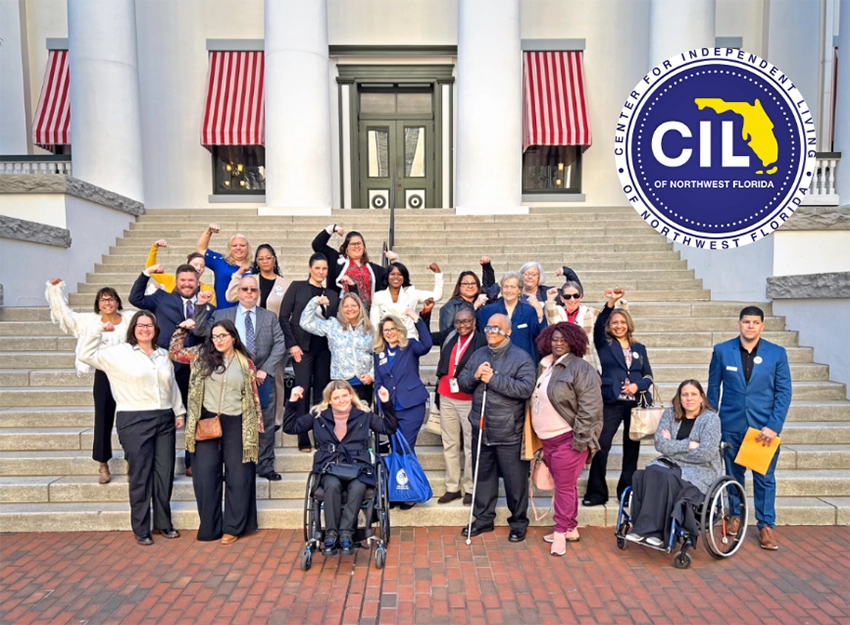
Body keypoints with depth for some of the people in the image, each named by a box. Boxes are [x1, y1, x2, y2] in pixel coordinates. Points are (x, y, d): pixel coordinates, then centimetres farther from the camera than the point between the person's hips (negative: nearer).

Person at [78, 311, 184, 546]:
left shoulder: (164, 355, 12)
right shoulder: (118, 353, 0)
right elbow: (86, 354, -7)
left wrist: (179, 412, 15)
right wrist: (98, 330, -7)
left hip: (164, 420, 4)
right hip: (134, 421, -4)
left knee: (164, 473, 9)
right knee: (140, 475, 3)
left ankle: (163, 523, 24)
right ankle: (141, 529, 17)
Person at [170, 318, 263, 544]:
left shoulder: (245, 362, 1)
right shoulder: (202, 356, 4)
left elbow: (254, 395, 3)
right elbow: (174, 352, 9)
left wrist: (258, 424, 1)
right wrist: (182, 330, -4)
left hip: (235, 424, -1)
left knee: (237, 476, 5)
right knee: (205, 476, 6)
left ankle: (233, 527, 18)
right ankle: (210, 527, 20)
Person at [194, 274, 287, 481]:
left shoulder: (270, 317, 7)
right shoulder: (221, 315, 7)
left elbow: (280, 345, 0)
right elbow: (200, 331, -2)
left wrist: (265, 369, -10)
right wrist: (201, 307, -14)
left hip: (263, 378, 1)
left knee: (265, 424, 6)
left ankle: (265, 466, 17)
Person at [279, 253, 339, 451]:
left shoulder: (332, 294, 12)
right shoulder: (297, 287, 3)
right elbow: (284, 316, -1)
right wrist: (292, 344, -8)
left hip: (324, 349, 3)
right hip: (302, 346, -3)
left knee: (322, 392, 3)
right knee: (303, 390, -4)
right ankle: (303, 439, 5)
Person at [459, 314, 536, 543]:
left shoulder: (521, 358, -9)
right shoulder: (478, 355, 10)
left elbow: (526, 388, -22)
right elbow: (462, 383, 9)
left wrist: (494, 379, -22)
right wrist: (474, 376, -13)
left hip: (509, 432, -5)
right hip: (481, 429, 5)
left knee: (515, 479, 8)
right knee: (483, 476, 18)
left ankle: (518, 522, 26)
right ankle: (483, 518, 33)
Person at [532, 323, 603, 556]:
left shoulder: (580, 368, -14)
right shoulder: (545, 366, 10)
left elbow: (590, 407, -19)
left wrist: (582, 439, -20)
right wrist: (540, 435, 18)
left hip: (568, 439, -8)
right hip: (548, 438, 8)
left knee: (565, 486, 0)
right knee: (562, 485, 17)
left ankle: (561, 532, 13)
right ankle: (571, 529, 29)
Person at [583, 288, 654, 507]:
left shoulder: (639, 348, 15)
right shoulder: (604, 344, 7)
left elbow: (648, 375, 12)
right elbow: (597, 326, -12)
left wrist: (638, 386, -9)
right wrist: (611, 303, -24)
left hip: (636, 402, 3)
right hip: (611, 402, -3)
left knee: (632, 447, 8)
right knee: (601, 445, -10)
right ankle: (597, 492, -1)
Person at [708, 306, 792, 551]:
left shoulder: (777, 353, -2)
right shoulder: (722, 351, -2)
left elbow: (784, 392, -3)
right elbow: (713, 388, 3)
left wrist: (773, 426, -11)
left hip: (764, 426, 0)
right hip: (731, 425, 1)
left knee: (765, 478, 7)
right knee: (733, 474, 14)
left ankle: (766, 525, 21)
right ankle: (735, 515, 31)